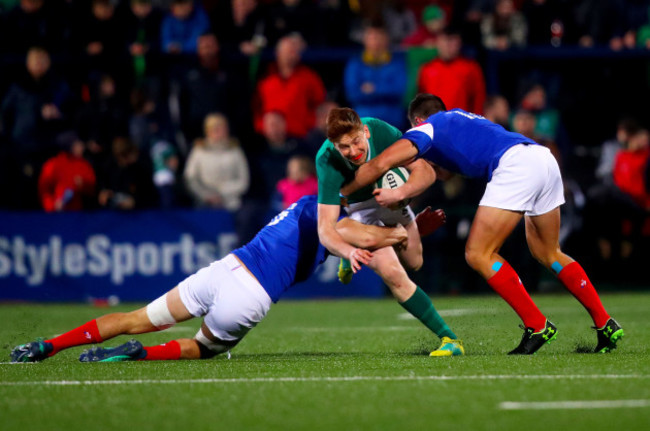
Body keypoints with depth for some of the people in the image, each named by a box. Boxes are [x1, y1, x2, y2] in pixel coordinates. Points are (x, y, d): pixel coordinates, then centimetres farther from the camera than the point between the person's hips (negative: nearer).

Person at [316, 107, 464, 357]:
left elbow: (425, 172, -30)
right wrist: (349, 252, -60)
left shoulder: (381, 132, -35)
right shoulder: (327, 162, -38)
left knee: (414, 263, 22)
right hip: (359, 207, -4)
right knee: (394, 276, -22)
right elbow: (325, 228, -40)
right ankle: (449, 338, -15)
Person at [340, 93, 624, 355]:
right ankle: (606, 326, 21)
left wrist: (344, 193, 15)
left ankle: (537, 326, -3)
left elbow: (380, 164, 1)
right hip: (544, 157, 9)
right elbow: (443, 171, 39)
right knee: (548, 254, 22)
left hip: (515, 165, -9)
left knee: (478, 254, -2)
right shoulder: (459, 118, 35)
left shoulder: (426, 129, 11)